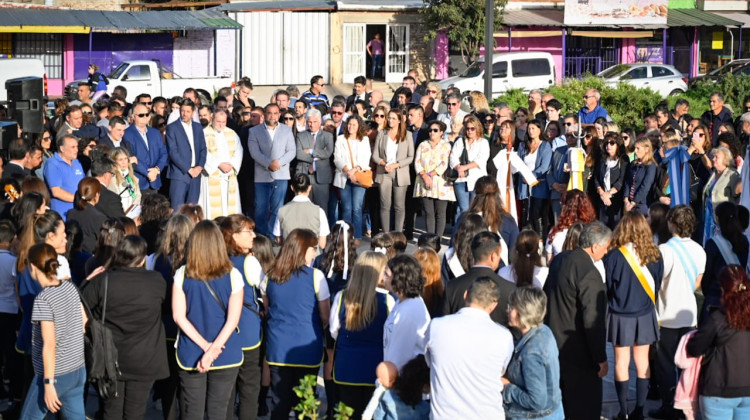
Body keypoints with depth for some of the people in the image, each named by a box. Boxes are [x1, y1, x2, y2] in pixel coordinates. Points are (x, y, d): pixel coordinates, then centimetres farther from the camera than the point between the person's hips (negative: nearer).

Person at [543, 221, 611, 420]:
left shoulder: (560, 259, 3)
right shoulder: (589, 274, -24)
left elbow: (547, 296, 15)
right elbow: (593, 321, -23)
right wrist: (601, 358, -16)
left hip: (554, 342, 9)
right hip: (577, 352, -9)